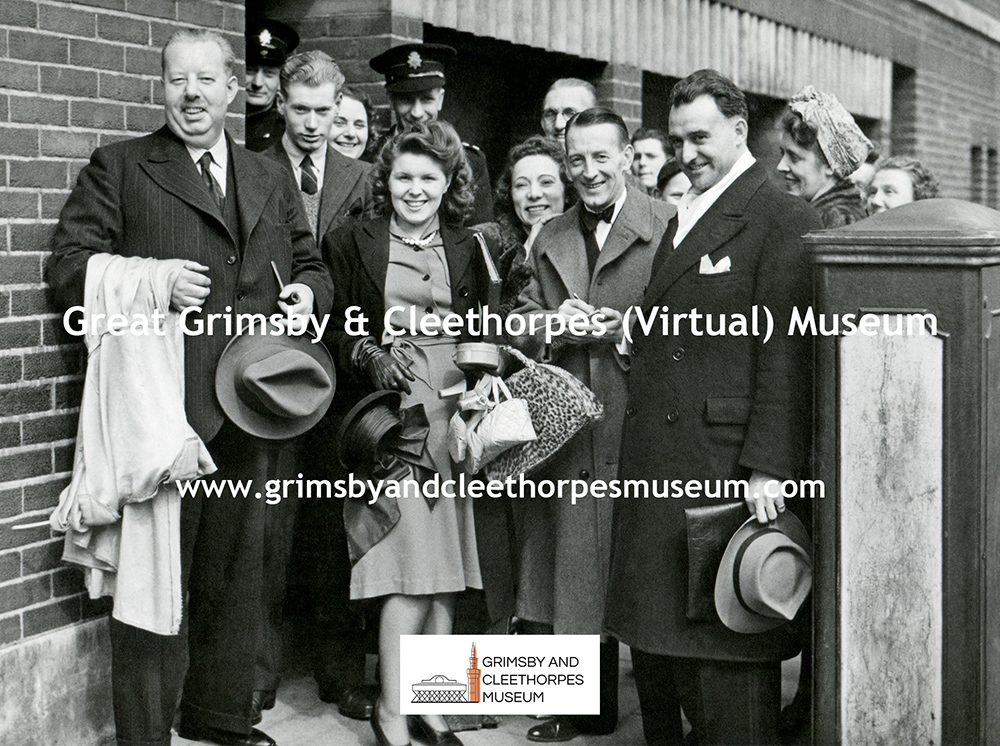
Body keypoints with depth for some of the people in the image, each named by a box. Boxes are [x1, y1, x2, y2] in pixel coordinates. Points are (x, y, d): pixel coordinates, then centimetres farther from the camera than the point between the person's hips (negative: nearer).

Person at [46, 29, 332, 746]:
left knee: (235, 571, 15)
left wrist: (308, 292, 2)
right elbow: (69, 265, -4)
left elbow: (312, 265, 25)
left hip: (245, 410, 5)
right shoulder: (119, 168, 3)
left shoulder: (270, 182, 18)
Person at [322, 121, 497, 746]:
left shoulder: (466, 250, 15)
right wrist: (372, 358, -15)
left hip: (455, 414, 4)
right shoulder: (353, 244, 6)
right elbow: (333, 329, 2)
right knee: (413, 561, -11)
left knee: (447, 569, 3)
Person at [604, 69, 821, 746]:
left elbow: (786, 356, -14)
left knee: (727, 647, -2)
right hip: (654, 474, 8)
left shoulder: (784, 221, -7)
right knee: (654, 636, 13)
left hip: (726, 474, -8)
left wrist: (767, 469, -19)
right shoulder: (682, 221, 20)